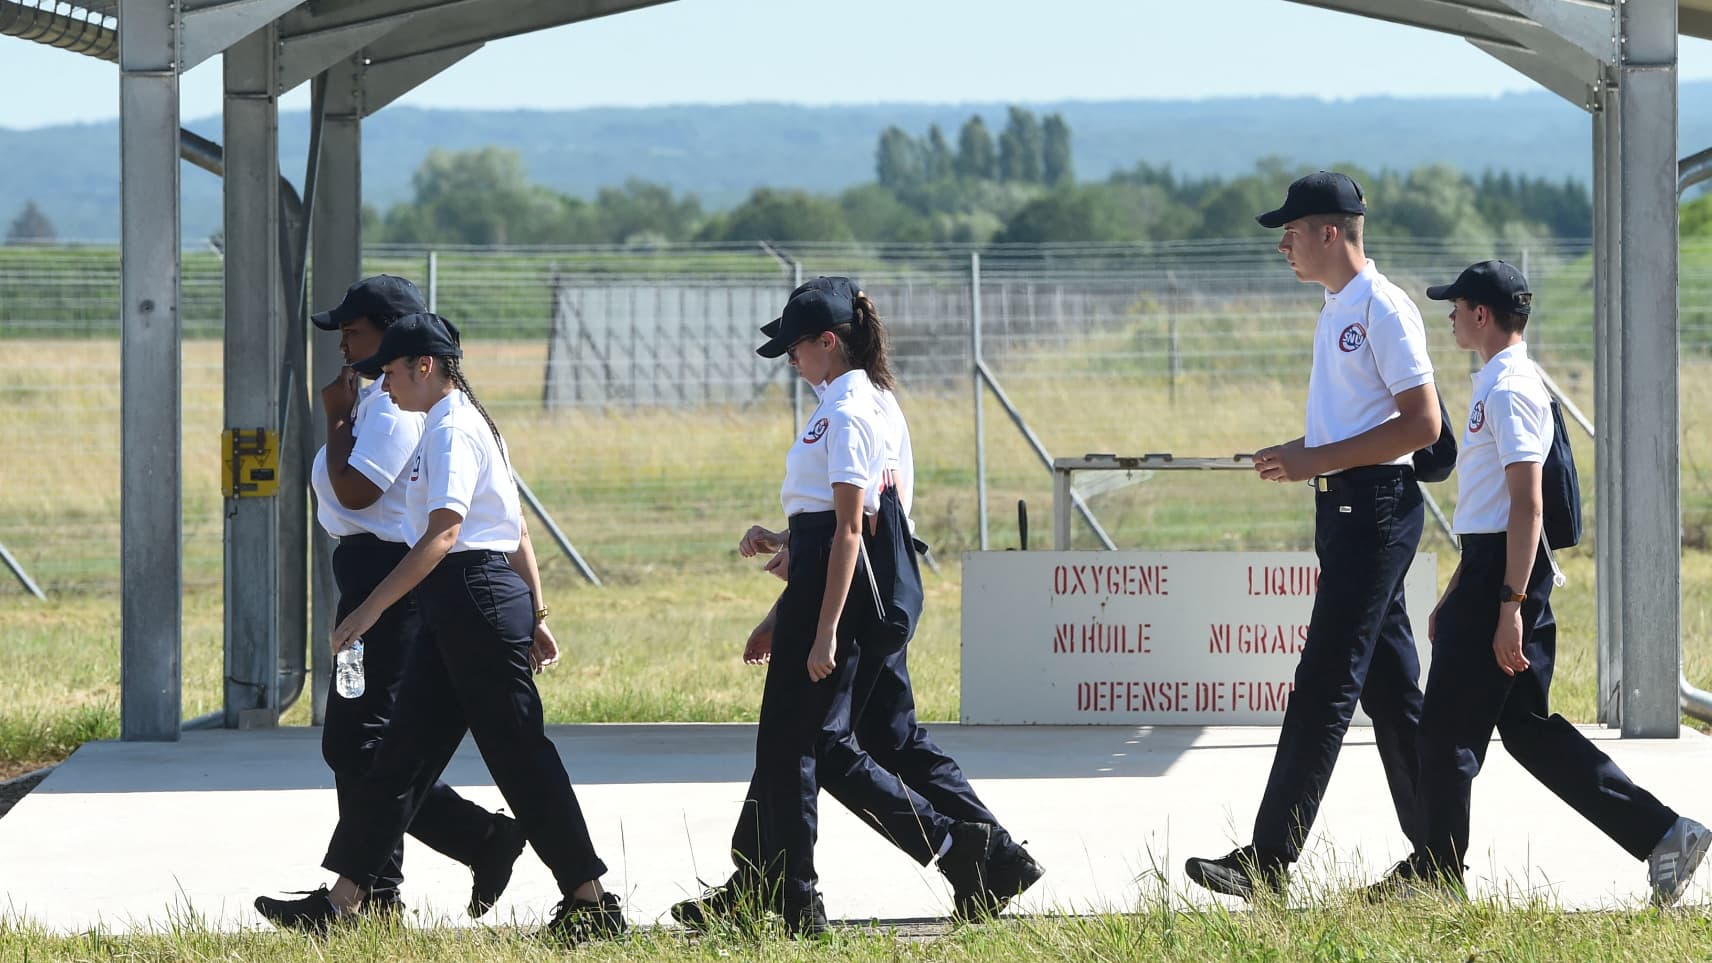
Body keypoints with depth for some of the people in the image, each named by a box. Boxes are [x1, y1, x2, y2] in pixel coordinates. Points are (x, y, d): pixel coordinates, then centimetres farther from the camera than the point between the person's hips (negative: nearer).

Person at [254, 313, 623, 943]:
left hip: (475, 599, -11)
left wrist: (371, 609, -24)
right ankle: (341, 900, 9)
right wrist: (535, 618, 22)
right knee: (403, 751, 8)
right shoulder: (465, 425, 19)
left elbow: (442, 536, -22)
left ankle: (592, 901, -2)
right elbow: (517, 533, 22)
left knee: (518, 754, -7)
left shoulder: (452, 430, -12)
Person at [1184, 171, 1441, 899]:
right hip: (1340, 507, 10)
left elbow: (1423, 423, -19)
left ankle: (1268, 862, -13)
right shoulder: (1337, 311, 17)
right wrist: (1297, 454, 9)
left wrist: (1320, 460, -20)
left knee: (1324, 687, -10)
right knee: (1390, 688, 11)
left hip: (1376, 507, -10)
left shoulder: (1384, 309, -13)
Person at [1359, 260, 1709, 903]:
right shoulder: (1496, 384, 18)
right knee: (1526, 724, 10)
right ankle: (1660, 834, 7)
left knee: (1450, 725, -3)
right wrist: (1454, 599, 28)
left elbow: (1527, 504, -21)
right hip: (1490, 574, 10)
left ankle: (1436, 874, 6)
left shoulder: (1510, 390, -14)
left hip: (1503, 575, -10)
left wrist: (1509, 606, -25)